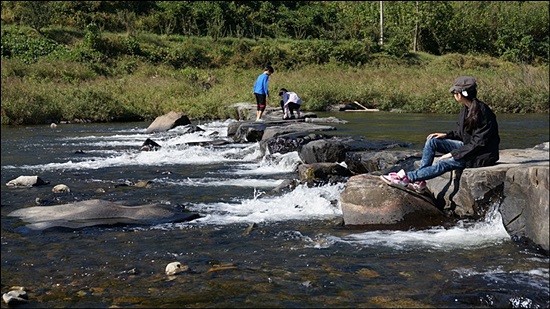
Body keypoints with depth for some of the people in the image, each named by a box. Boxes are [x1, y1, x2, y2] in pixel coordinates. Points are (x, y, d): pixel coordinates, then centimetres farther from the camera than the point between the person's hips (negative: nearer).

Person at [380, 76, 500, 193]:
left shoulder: (482, 112, -24)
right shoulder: (466, 109, 3)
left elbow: (479, 143, -24)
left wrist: (454, 154, -23)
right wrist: (447, 135, -2)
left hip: (482, 155, -9)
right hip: (468, 146, 9)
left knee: (444, 163, -25)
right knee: (432, 141, -4)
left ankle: (408, 177, -18)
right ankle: (419, 181, -10)